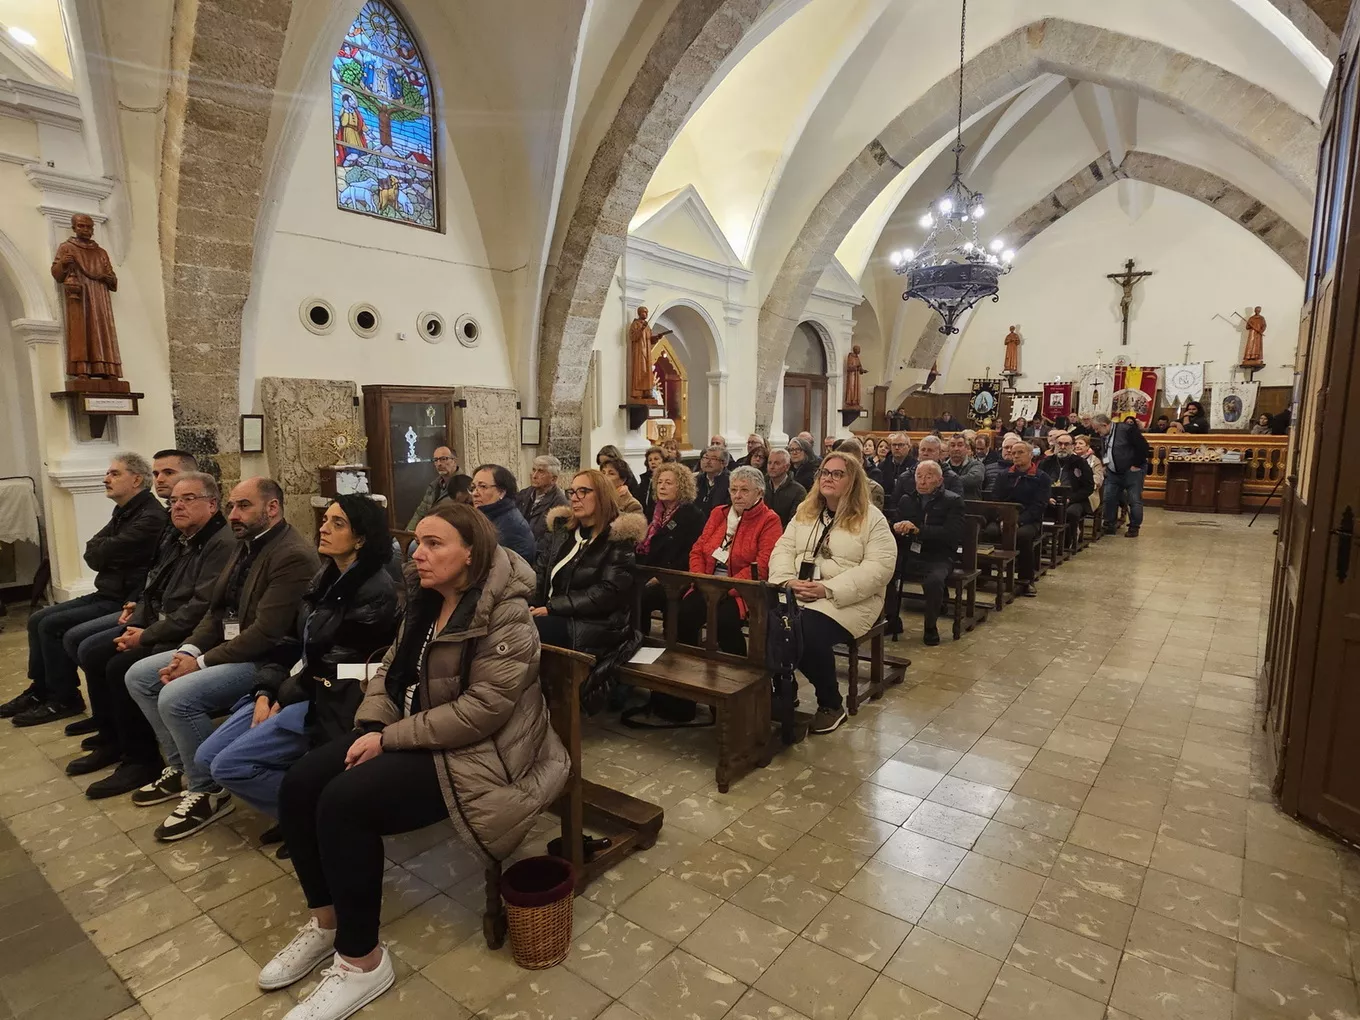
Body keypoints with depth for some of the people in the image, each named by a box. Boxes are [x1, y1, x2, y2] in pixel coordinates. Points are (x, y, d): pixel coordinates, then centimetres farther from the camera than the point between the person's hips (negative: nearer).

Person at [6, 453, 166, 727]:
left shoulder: (149, 518, -21)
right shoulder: (123, 513, 13)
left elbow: (99, 555, -21)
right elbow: (91, 554, 7)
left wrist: (102, 550, 0)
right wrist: (106, 551, -12)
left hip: (124, 600, -10)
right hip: (107, 594, 10)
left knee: (52, 625, -12)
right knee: (37, 620, 9)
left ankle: (65, 700, 2)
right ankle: (39, 690, 20)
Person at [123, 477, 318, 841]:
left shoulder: (294, 556, -22)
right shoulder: (246, 545, 10)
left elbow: (266, 631, -26)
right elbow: (216, 609, 13)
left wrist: (202, 662, -19)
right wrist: (189, 650, -4)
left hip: (266, 659, -10)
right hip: (227, 646, 11)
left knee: (176, 697, -25)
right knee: (139, 675, 9)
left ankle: (208, 791, -4)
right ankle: (180, 767, 20)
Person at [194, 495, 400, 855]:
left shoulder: (376, 591, -18)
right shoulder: (325, 577, 10)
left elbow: (340, 666, -18)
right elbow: (294, 642, 10)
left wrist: (286, 696, -7)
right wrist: (267, 692, -2)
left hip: (331, 705, -9)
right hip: (296, 691, 9)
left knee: (228, 766, -13)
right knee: (206, 756, 5)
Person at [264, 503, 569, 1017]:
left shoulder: (506, 615, -22)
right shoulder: (425, 603, 7)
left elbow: (481, 709, -26)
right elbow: (391, 668, 12)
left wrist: (390, 739, -21)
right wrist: (371, 725, -8)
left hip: (478, 752, -9)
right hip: (410, 733, 9)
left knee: (345, 802, -23)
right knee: (299, 785, -4)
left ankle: (362, 961, -3)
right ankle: (326, 921, 17)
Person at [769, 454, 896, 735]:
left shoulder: (871, 518, -3)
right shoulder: (805, 511, 14)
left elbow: (879, 567, -13)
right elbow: (783, 549, 12)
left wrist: (828, 589, -21)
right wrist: (788, 580, -11)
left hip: (848, 600, -4)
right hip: (798, 593, 5)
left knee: (808, 631, -32)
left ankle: (831, 704, -7)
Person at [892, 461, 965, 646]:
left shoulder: (953, 501, 3)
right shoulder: (907, 500, 16)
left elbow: (953, 534, -12)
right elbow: (894, 529, 13)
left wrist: (918, 530, -23)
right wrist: (896, 529, -13)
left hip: (937, 558, -3)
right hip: (908, 555, 4)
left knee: (934, 580, -36)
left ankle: (931, 626, -9)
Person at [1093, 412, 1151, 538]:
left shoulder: (1127, 429, -17)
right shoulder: (1101, 435, 4)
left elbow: (1144, 447, -18)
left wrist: (1136, 465, -16)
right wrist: (1104, 466, 8)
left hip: (1132, 471, -7)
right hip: (1113, 473, 7)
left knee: (1134, 500, -1)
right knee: (1108, 499, 5)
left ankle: (1134, 528, 9)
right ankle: (1109, 526, 16)